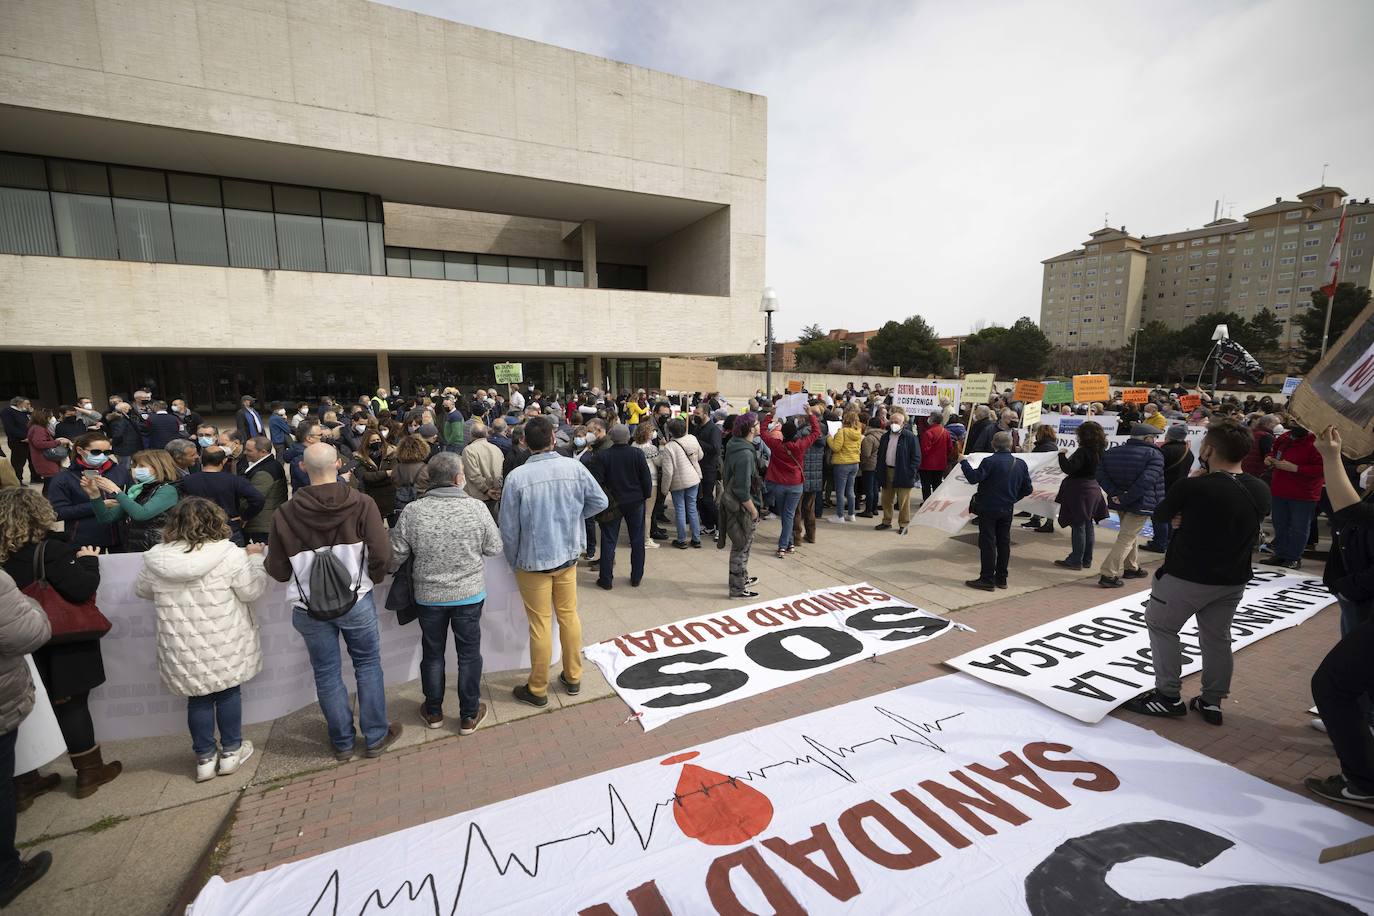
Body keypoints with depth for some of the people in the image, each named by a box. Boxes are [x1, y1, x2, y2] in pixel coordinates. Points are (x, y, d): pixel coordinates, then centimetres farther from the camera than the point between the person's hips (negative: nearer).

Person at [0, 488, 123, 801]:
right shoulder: (49, 550, -21)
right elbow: (82, 589, -25)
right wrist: (89, 560, -10)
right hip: (61, 647, -6)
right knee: (73, 706, 7)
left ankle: (26, 779, 28)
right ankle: (89, 772, 19)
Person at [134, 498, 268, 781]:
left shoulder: (156, 558, -7)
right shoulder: (228, 554, -18)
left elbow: (141, 590, 12)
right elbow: (252, 591, -11)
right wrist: (255, 558, 2)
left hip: (183, 650, 3)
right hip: (225, 646, -2)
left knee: (198, 697, 16)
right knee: (228, 692, 15)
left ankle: (205, 757, 26)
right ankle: (230, 751, 26)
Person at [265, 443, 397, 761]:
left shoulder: (285, 513, -10)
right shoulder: (361, 504, -15)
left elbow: (277, 571, -3)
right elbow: (382, 555, -16)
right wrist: (369, 578, 4)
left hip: (309, 608, 1)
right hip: (356, 602, -1)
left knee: (326, 674, 16)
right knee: (368, 666, 15)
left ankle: (343, 743, 31)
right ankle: (376, 737, 25)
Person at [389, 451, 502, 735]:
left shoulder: (412, 511, -14)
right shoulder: (477, 508, -16)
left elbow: (396, 555, -7)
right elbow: (495, 548, -7)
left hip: (428, 596, 1)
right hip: (470, 594, -1)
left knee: (432, 653, 20)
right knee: (469, 654, 14)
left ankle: (433, 712, 37)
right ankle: (469, 716, 27)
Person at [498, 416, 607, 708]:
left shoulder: (517, 477, -19)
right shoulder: (574, 467, -12)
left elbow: (509, 528, -11)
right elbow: (600, 501, -3)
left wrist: (513, 561, 5)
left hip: (533, 560, -3)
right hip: (568, 555, 3)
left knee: (540, 625, 9)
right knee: (569, 615, 18)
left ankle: (538, 690, 26)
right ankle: (572, 677, 34)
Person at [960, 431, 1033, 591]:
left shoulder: (990, 461, -17)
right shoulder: (1020, 464, 3)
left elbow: (974, 477, -24)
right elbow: (1028, 489, 8)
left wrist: (963, 462, -13)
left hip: (988, 509, -6)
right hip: (1007, 509, 6)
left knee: (987, 543, -1)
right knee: (1004, 542, 13)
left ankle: (987, 579, 3)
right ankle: (1001, 578, 21)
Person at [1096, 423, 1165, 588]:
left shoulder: (1111, 452, 5)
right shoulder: (1154, 455, -12)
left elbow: (1101, 475, -4)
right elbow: (1146, 481, -23)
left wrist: (1115, 494, -8)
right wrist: (1126, 498, -18)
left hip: (1120, 503, 7)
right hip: (1141, 505, -6)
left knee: (1128, 534, 24)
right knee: (1126, 538, -4)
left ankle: (1131, 567, 37)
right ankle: (1108, 574, -9)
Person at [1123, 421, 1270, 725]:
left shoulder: (1193, 488, -24)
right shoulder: (1261, 491, -2)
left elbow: (1163, 512, -7)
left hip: (1187, 576, -6)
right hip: (1233, 579, 6)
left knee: (1161, 627, 10)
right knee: (1217, 637, 18)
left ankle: (1168, 695, 13)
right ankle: (1212, 702, 27)